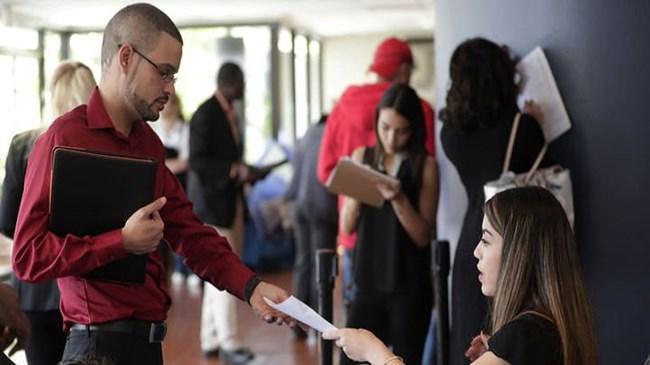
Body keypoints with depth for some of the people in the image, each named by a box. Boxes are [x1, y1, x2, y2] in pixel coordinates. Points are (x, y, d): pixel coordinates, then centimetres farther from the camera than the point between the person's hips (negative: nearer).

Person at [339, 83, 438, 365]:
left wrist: (398, 199, -23)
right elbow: (347, 226, 2)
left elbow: (423, 236, -9)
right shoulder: (362, 157, 5)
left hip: (410, 288, -3)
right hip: (369, 283, 3)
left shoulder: (425, 166, -6)